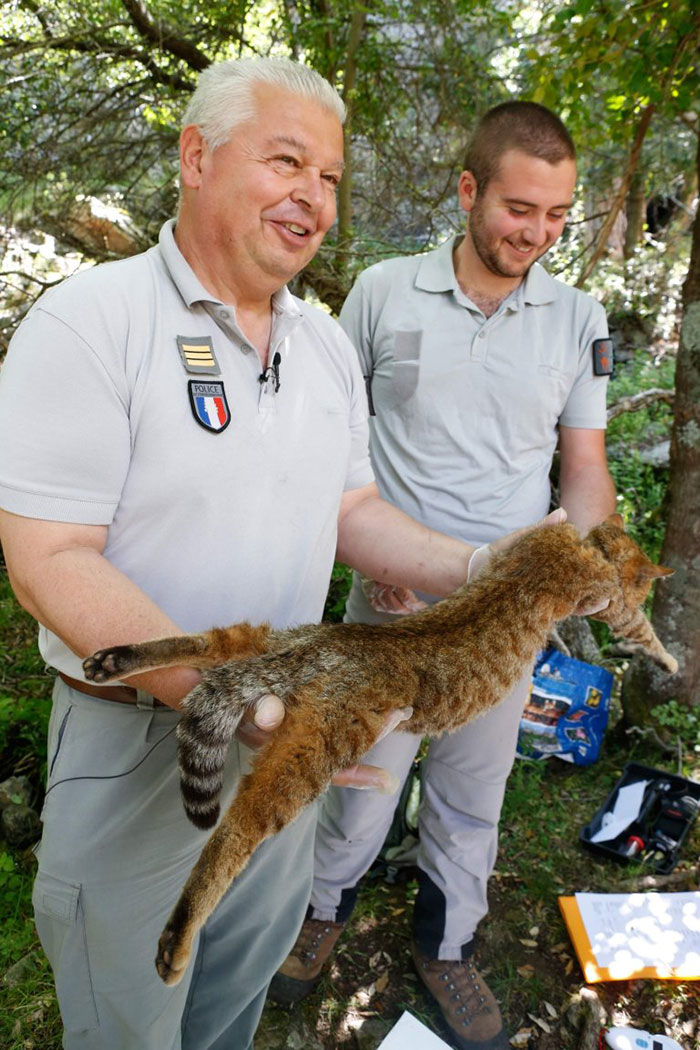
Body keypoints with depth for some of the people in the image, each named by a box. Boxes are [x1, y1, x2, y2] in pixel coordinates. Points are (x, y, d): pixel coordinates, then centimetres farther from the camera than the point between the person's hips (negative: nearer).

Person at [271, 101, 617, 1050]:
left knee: (473, 789, 17)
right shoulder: (384, 292, -4)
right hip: (392, 594, -1)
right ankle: (326, 907, 44)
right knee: (361, 772, 13)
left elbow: (586, 465, 4)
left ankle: (446, 943, 43)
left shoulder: (578, 319, 1)